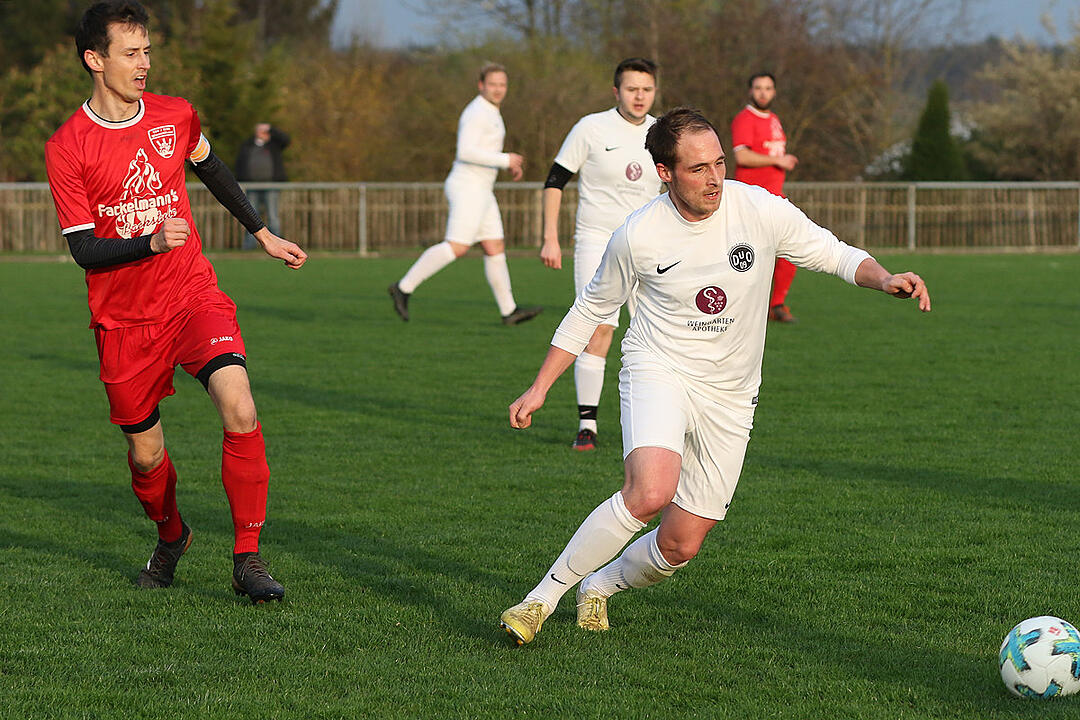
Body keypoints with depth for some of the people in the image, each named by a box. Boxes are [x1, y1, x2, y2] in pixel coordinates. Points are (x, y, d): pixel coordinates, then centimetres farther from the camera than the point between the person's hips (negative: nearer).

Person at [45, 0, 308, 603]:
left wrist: (264, 235, 29)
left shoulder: (176, 117, 1)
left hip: (194, 297, 1)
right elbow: (84, 249, -11)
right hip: (125, 321, -1)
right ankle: (171, 537, 42)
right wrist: (152, 243, -27)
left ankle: (248, 560, -14)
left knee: (240, 409, -23)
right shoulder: (67, 147, -9)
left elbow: (212, 171, 23)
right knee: (146, 455, 8)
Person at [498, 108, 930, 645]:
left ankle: (600, 586, 32)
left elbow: (836, 255, -1)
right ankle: (544, 595, -20)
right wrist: (539, 389, 5)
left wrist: (884, 279, -23)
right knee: (650, 491, -32)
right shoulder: (637, 236, -11)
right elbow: (590, 310, 5)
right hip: (659, 372, -3)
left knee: (680, 546, 1)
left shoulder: (761, 211, -11)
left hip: (730, 397, 3)